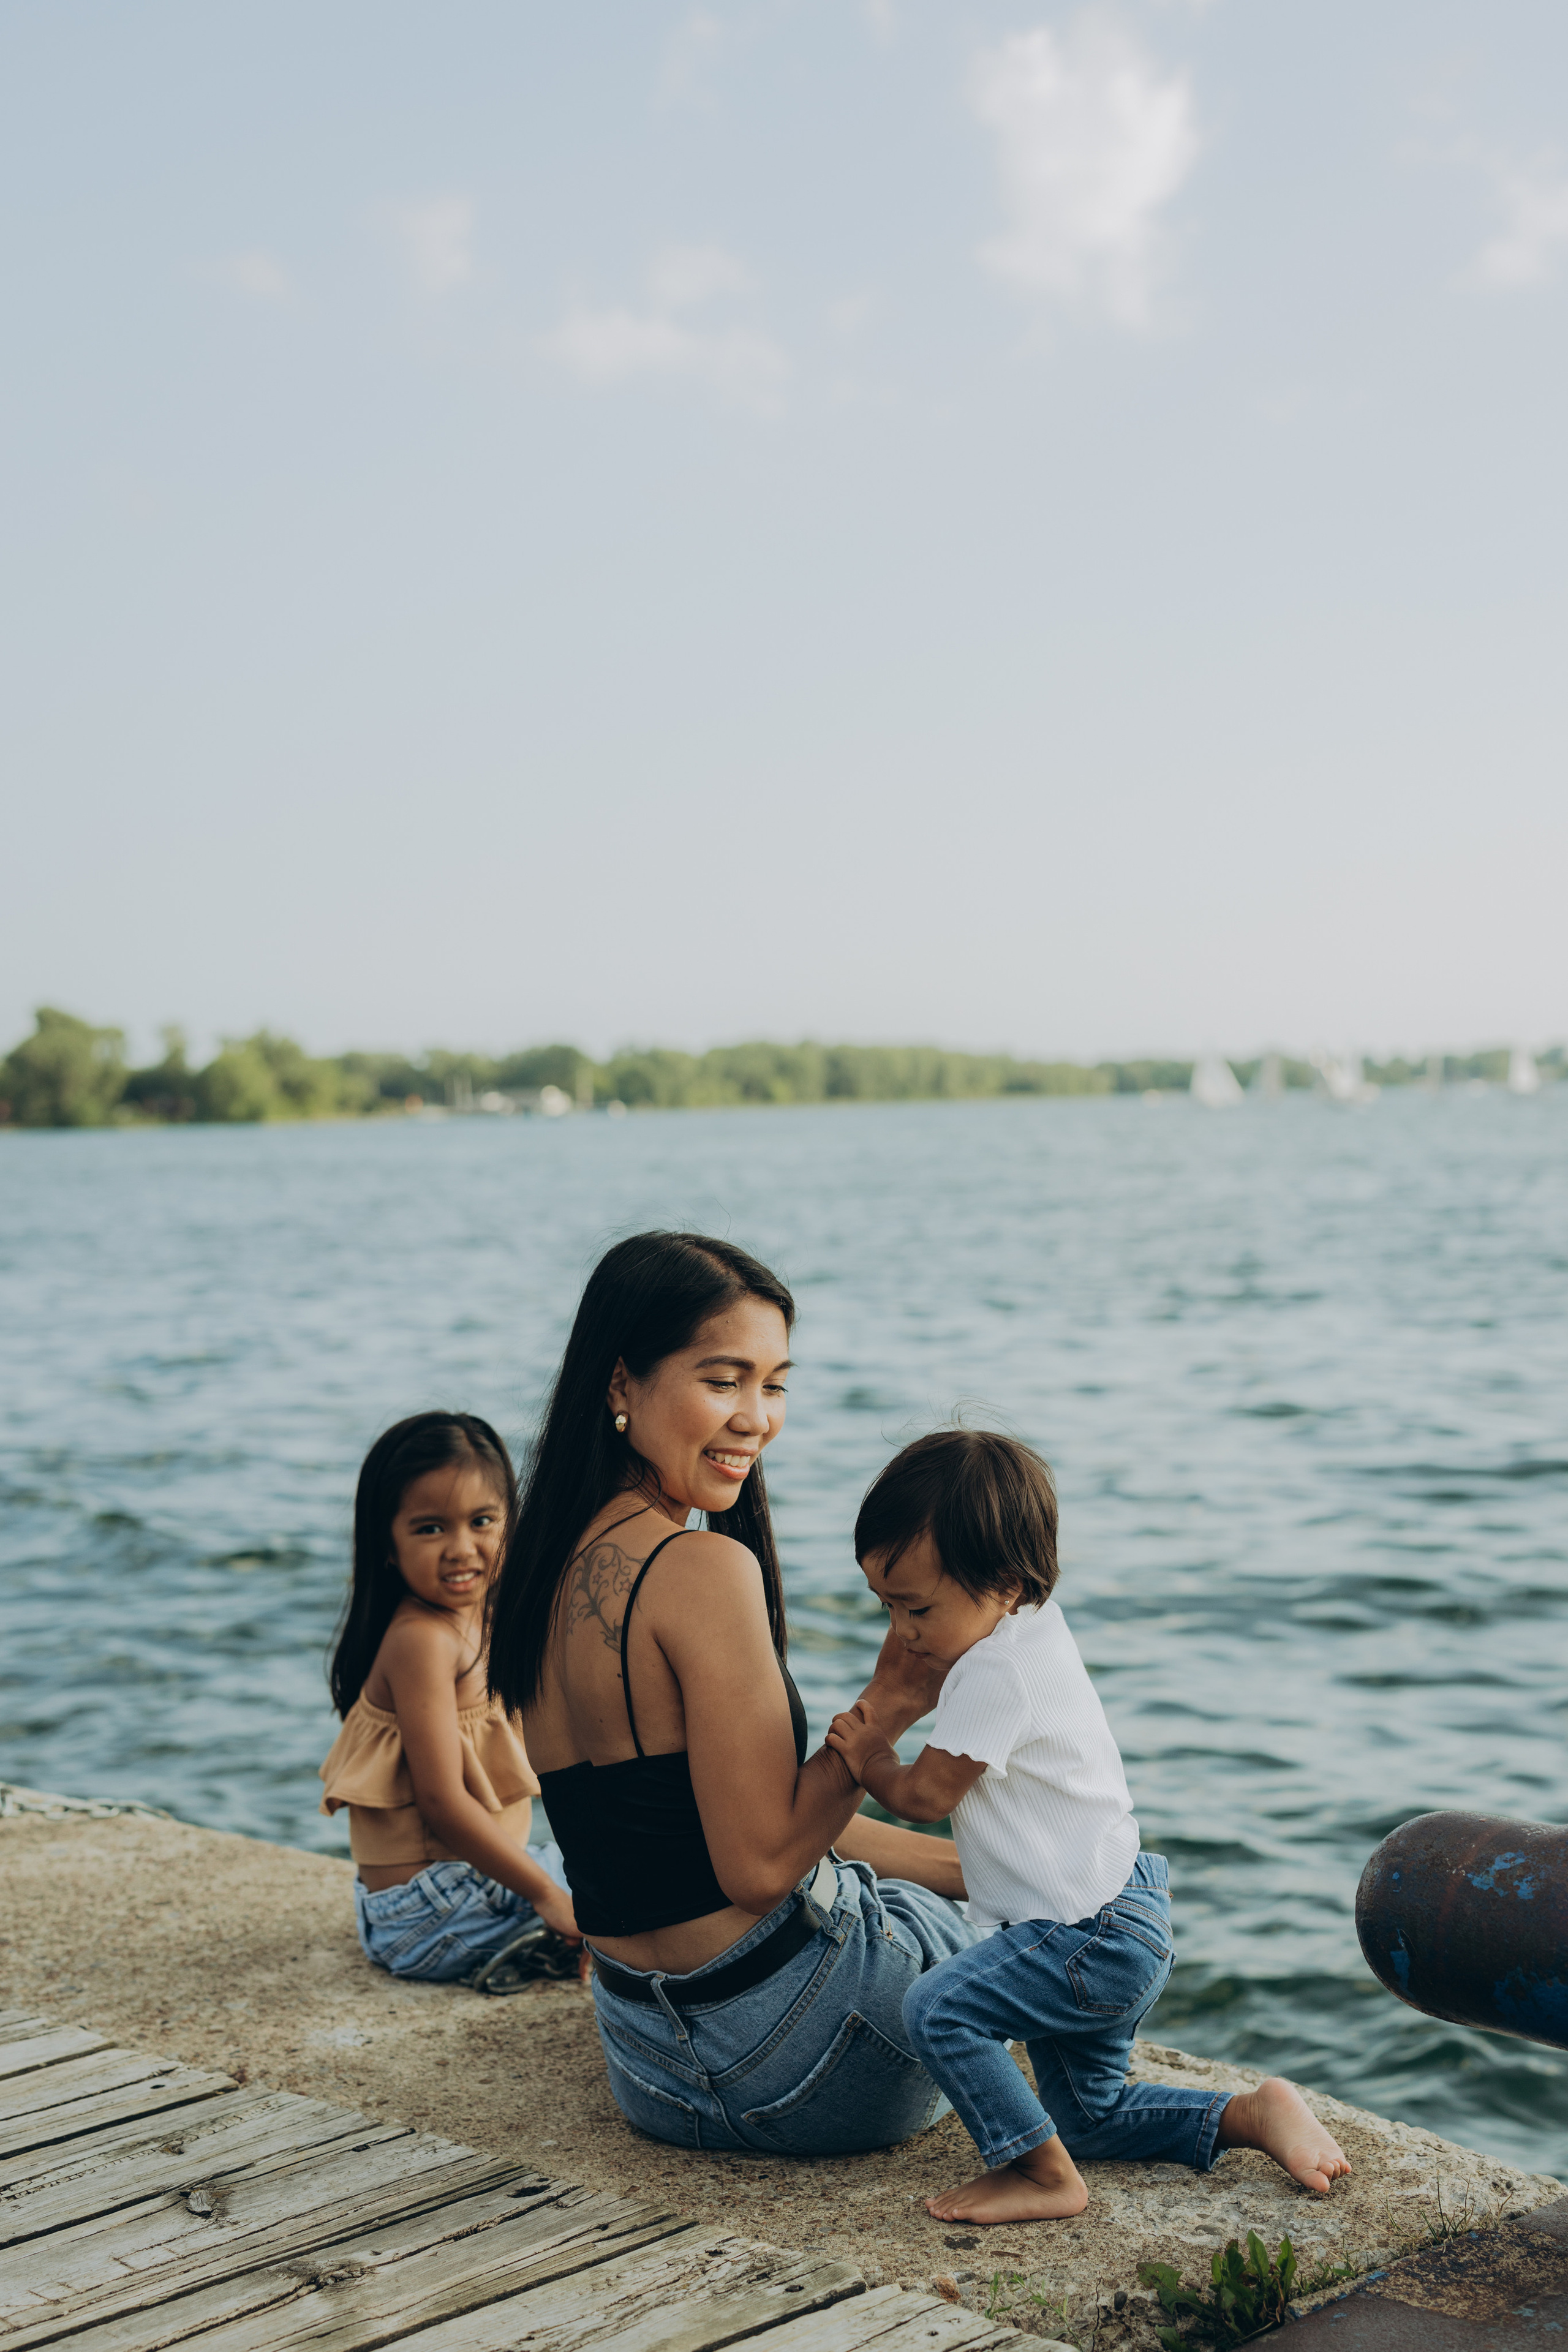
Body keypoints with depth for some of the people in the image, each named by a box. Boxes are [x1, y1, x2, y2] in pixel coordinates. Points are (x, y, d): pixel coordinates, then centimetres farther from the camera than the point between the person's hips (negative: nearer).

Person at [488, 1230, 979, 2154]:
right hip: (793, 2050, -8)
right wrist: (886, 1707, -17)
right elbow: (761, 1864, -24)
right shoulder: (705, 1571, -25)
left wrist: (985, 1862, 10)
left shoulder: (552, 1569, 4)